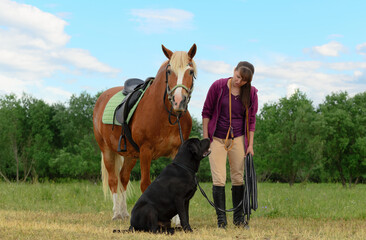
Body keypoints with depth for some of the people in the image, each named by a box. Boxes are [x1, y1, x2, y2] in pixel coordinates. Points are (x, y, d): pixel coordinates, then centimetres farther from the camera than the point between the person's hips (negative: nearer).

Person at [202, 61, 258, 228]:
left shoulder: (251, 93, -3)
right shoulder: (218, 86, -9)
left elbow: (251, 119, 4)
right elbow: (206, 112, -1)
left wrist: (250, 145, 1)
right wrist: (205, 138, -4)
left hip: (238, 139, 2)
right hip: (217, 139, -2)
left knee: (239, 178, 5)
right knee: (218, 179, -6)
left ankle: (239, 217, 15)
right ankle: (221, 219, 0)